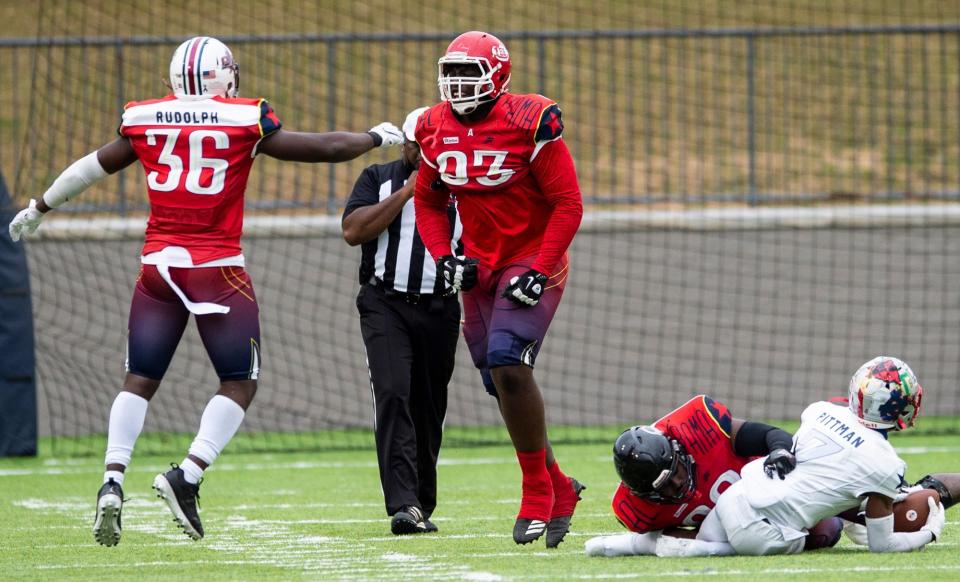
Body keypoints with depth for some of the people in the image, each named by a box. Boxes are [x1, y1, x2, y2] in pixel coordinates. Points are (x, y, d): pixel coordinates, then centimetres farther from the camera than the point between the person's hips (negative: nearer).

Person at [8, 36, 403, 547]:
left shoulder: (144, 121, 6)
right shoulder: (245, 122, -3)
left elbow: (92, 167, 22)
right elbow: (326, 148, 4)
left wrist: (38, 208, 37)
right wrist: (377, 137, 23)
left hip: (159, 267, 3)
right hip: (218, 269, -3)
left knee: (140, 381, 10)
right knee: (240, 384, 7)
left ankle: (112, 482, -6)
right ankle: (187, 476, -9)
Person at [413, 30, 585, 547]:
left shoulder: (529, 125, -16)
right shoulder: (438, 129, 2)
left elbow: (567, 205, -13)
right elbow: (428, 202, 15)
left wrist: (539, 272, -19)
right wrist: (444, 258, -1)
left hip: (531, 262, -7)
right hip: (479, 268, 7)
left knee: (507, 365, -24)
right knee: (502, 385, 7)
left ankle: (537, 493, -14)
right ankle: (559, 489, 22)